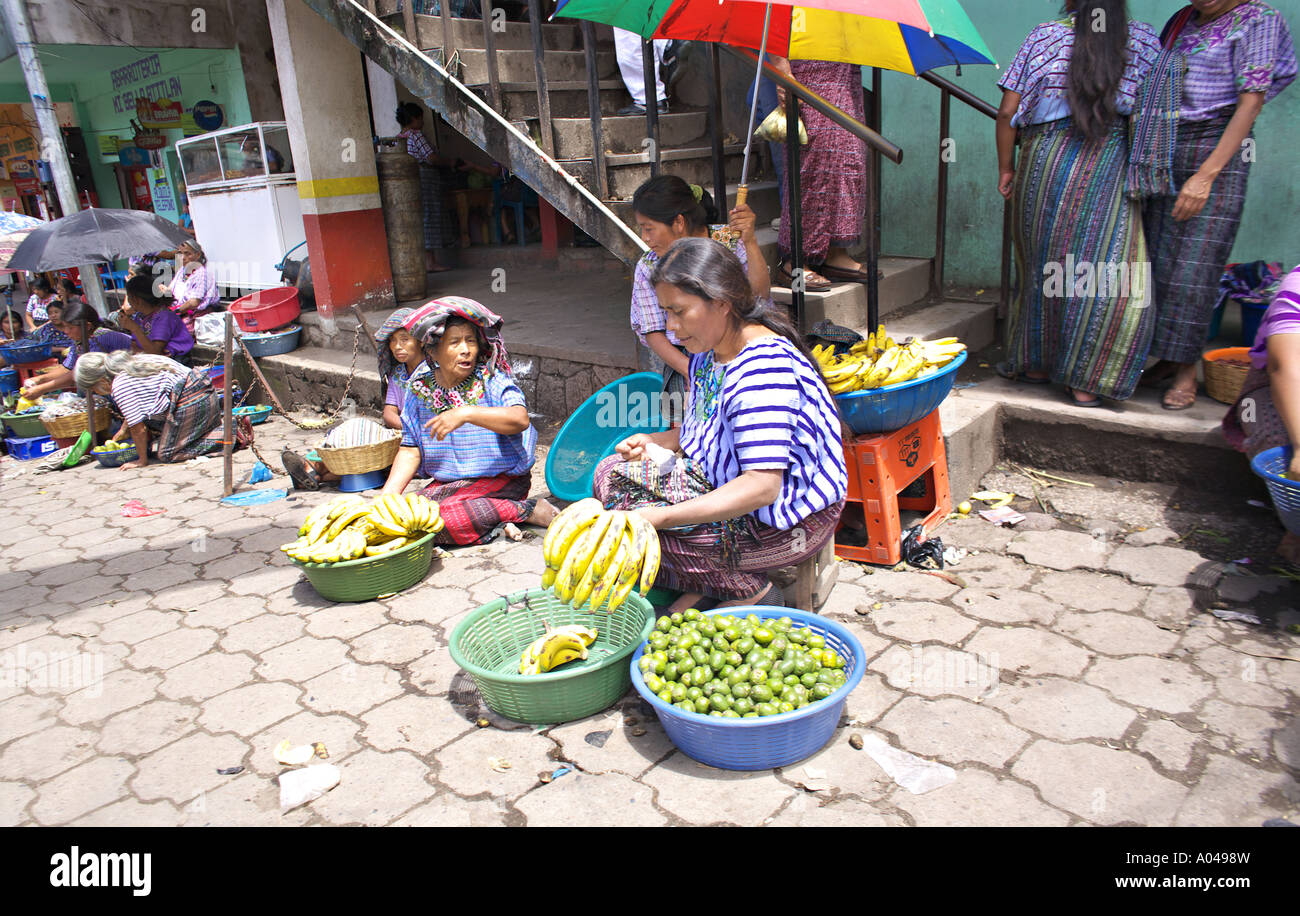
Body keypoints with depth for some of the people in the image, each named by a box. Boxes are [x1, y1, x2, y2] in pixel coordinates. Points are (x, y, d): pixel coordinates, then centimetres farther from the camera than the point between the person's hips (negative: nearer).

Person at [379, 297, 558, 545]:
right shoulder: (419, 389, 4)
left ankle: (525, 510, -14)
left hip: (501, 480, -6)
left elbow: (521, 420, -27)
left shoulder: (492, 380, -9)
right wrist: (386, 498, -6)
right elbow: (411, 450, 6)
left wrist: (466, 413, -37)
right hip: (446, 483, 6)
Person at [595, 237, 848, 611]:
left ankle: (747, 591, -2)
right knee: (611, 473, 4)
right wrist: (652, 441, -3)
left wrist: (659, 517, -36)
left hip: (789, 519, -10)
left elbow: (761, 487, -33)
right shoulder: (708, 352, 3)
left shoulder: (762, 368, -27)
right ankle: (700, 586, 0)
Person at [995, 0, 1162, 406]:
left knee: (1042, 264, 13)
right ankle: (1085, 381, -1)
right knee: (1112, 273, 1)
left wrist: (1005, 168, 11)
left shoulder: (1044, 36, 6)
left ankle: (1036, 362, 24)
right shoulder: (1144, 40, 8)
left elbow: (1007, 113, 2)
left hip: (1044, 158, 1)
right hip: (1111, 165, -1)